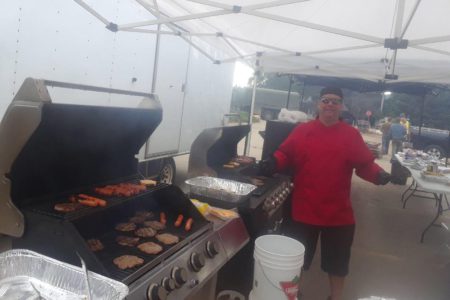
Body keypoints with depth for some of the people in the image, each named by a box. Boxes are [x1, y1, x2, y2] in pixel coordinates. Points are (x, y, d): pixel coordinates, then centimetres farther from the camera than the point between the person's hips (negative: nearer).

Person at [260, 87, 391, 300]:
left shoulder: (351, 135, 0)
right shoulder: (301, 131, 0)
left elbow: (365, 164, -1)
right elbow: (285, 155, 0)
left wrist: (379, 174, -20)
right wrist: (273, 163, -20)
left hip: (339, 213, 1)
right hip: (303, 210, 0)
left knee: (337, 263, 18)